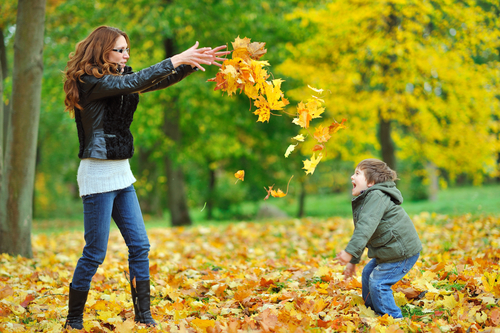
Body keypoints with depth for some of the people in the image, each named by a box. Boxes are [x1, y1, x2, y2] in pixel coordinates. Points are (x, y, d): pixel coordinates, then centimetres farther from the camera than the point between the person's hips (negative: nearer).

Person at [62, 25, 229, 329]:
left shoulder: (119, 77, 11)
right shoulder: (90, 83, -14)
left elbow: (158, 81, 5)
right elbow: (134, 82, -25)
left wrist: (193, 63, -9)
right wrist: (176, 61, -25)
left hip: (121, 172, 9)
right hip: (98, 172, -8)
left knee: (139, 246, 6)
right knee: (95, 253, -4)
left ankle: (144, 316, 12)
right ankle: (73, 321, 8)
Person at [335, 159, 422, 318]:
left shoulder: (376, 197, -21)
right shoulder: (365, 199, 14)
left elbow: (366, 227, -33)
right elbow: (361, 231, 22)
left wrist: (350, 251, -39)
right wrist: (353, 261, 23)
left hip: (403, 250, -11)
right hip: (390, 250, 11)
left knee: (378, 283, -12)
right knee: (367, 274, 17)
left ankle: (394, 319, 0)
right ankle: (371, 310, 32)